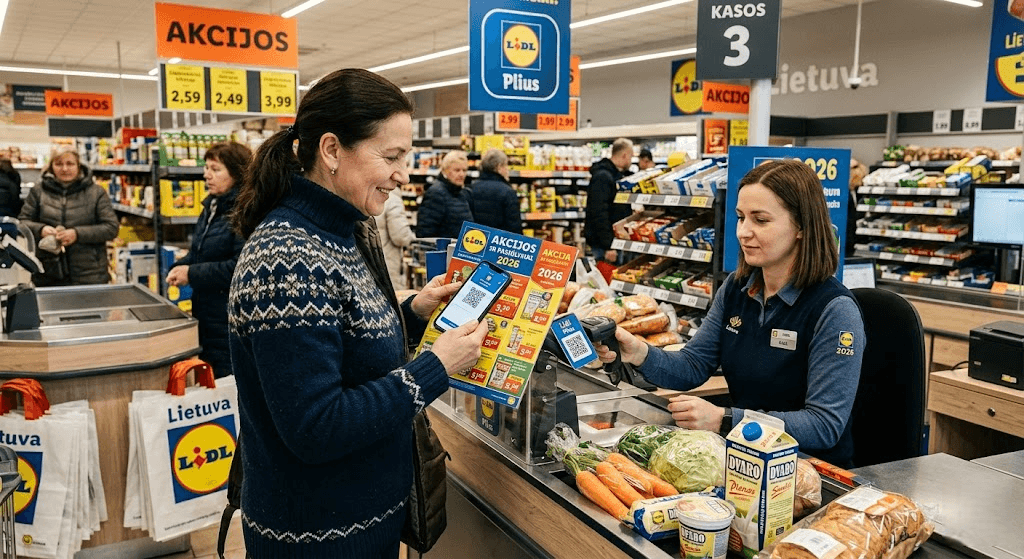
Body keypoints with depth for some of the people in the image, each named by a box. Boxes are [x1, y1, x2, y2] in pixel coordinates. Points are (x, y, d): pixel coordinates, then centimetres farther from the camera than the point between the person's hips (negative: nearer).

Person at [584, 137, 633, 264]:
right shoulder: (602, 177, -16)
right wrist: (608, 247, -26)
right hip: (604, 245, -10)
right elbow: (599, 214, -24)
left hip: (618, 241, 10)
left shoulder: (619, 175, 17)